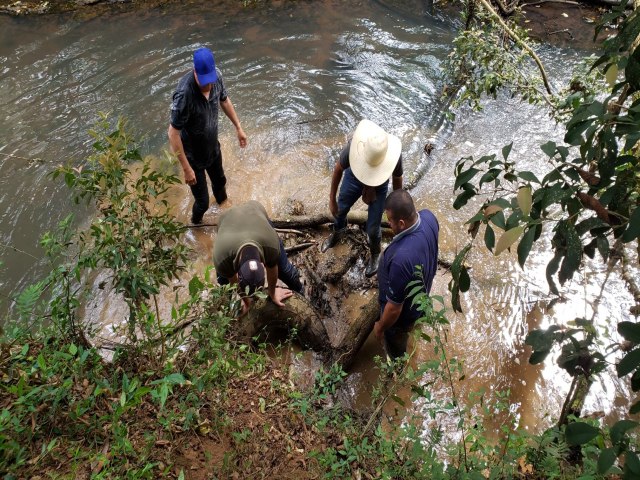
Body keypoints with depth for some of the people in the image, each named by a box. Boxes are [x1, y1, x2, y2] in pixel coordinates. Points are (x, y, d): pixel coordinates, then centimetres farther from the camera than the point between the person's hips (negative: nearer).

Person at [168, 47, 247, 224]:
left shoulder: (216, 76, -18)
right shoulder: (184, 94, -37)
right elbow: (173, 134, -30)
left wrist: (238, 128, 11)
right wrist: (187, 168, -27)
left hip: (213, 146, 6)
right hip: (194, 155, -6)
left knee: (220, 182, 31)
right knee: (202, 202, 7)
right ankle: (196, 224, 41)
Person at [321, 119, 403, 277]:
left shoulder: (395, 156, -39)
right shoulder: (353, 148, -40)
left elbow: (397, 179, -16)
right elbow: (338, 169, -17)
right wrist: (332, 200, -9)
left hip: (379, 185, -1)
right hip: (354, 177, 2)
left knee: (372, 229, 3)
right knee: (339, 210, 25)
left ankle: (375, 254, 39)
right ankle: (338, 233, 61)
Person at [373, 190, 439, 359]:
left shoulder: (401, 258, -48)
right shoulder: (428, 217, -24)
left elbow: (395, 308, -33)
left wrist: (380, 327, -13)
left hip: (403, 313, -7)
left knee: (395, 344, 26)